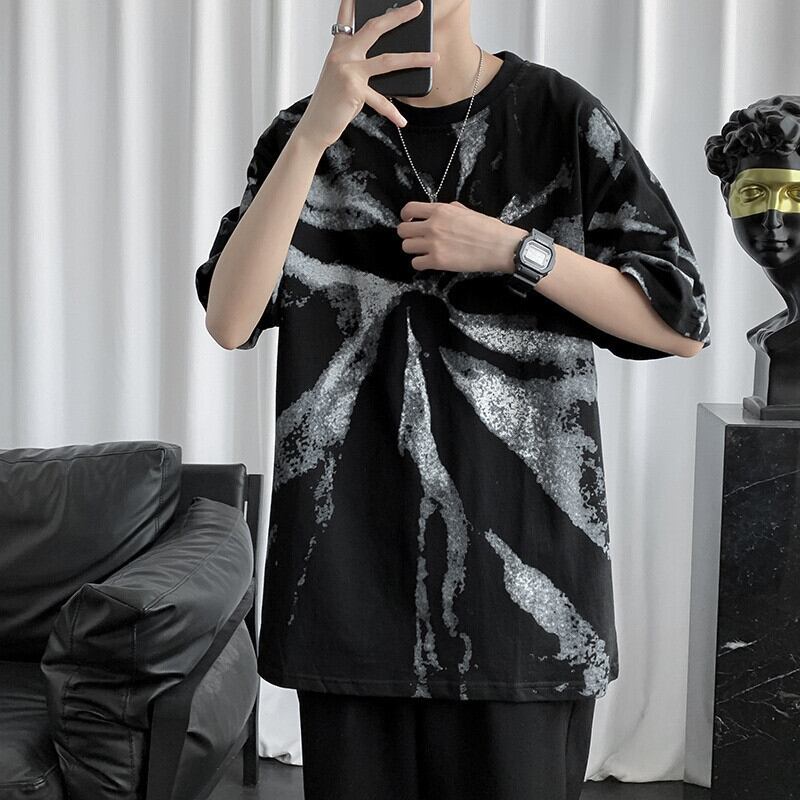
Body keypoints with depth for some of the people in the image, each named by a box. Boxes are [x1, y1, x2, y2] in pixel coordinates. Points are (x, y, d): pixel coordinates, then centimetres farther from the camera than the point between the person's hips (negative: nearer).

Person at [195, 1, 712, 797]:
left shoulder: (559, 117, -1)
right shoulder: (306, 135, 5)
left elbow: (684, 327, -1)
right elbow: (228, 323, -10)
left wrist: (508, 249, -12)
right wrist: (315, 131, -18)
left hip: (522, 565, -1)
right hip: (351, 570, 2)